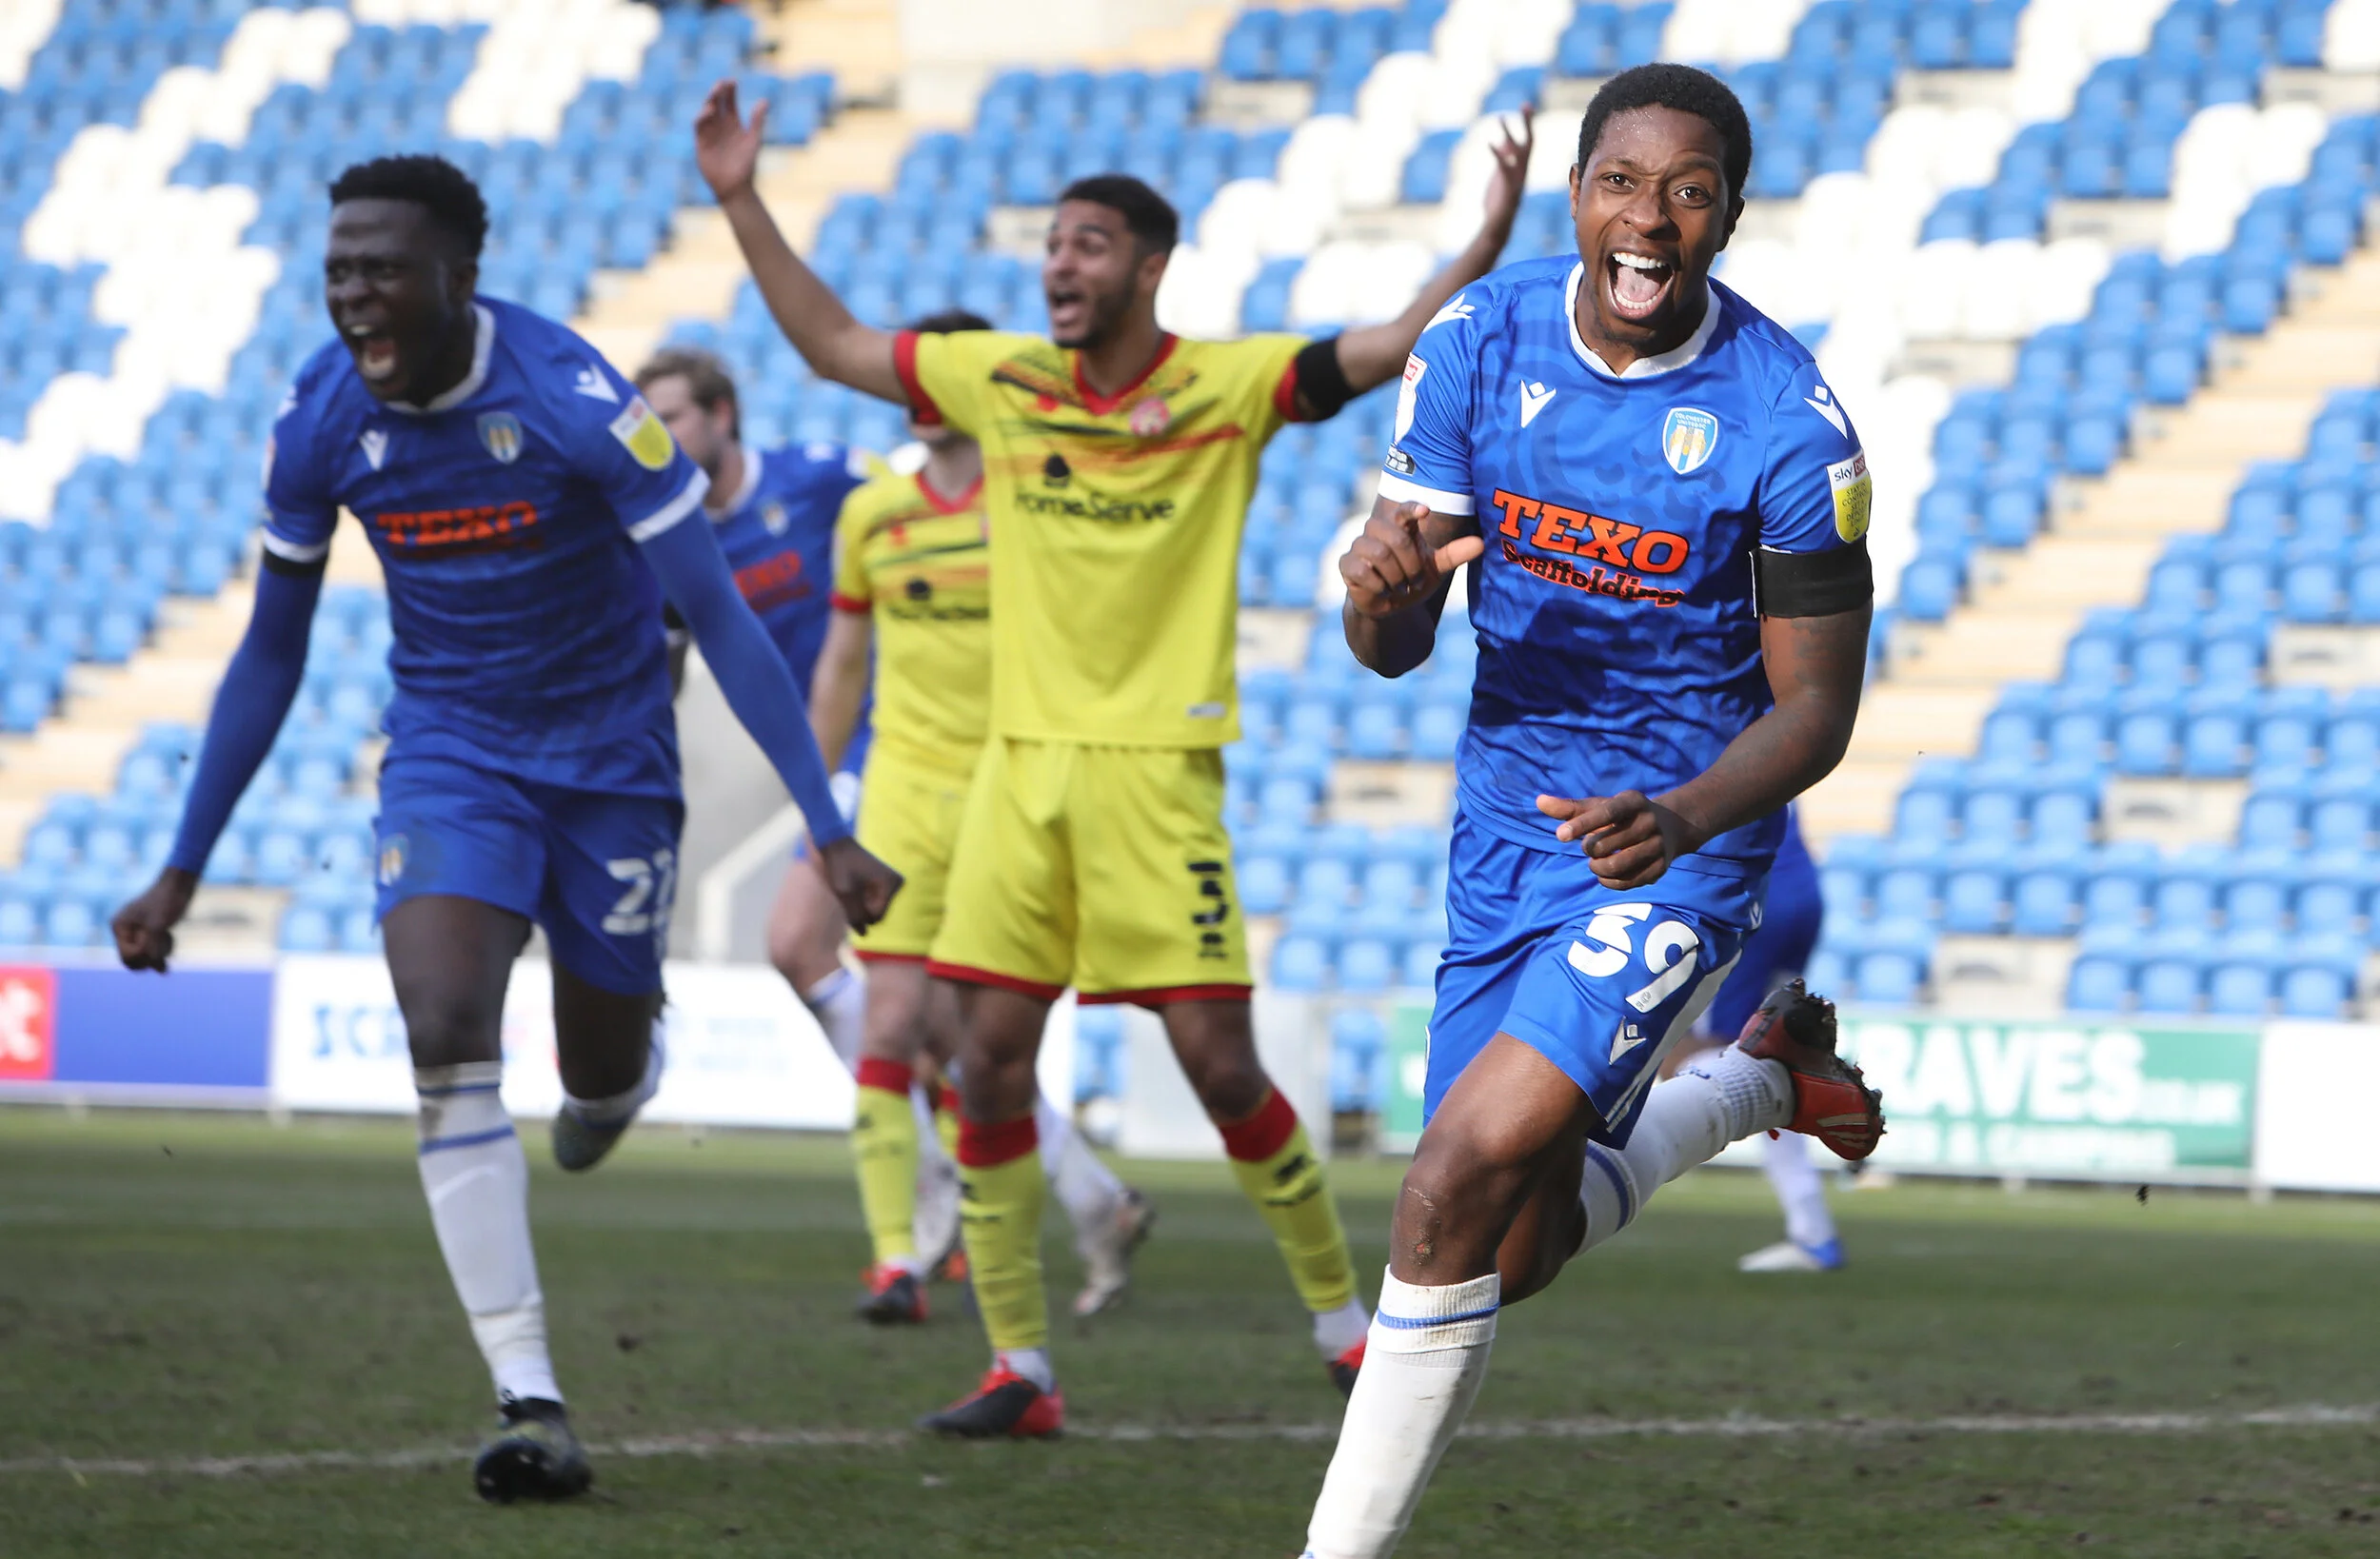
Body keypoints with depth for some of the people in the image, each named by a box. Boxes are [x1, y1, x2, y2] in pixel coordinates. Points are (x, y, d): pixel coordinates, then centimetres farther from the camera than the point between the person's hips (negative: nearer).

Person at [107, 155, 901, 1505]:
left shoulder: (576, 404, -24)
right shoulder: (319, 424, -10)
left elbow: (722, 618, -20)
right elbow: (270, 656, 3)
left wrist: (830, 831, -23)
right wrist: (182, 870, 5)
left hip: (611, 762, -2)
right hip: (448, 757, 2)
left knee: (605, 1076, 9)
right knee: (448, 1051, -20)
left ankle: (624, 1067, 51)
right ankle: (530, 1405, -20)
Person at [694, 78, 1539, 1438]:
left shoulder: (1228, 385, -4)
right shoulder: (1001, 379, 7)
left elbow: (1389, 349, -14)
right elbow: (831, 343, 17)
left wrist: (1488, 245, -29)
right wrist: (742, 202, 13)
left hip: (1158, 765, -4)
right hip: (1023, 761, 4)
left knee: (1219, 1060, -6)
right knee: (991, 1057, -2)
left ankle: (1346, 1321, 12)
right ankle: (1020, 1365, 7)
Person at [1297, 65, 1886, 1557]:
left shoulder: (1787, 424, -18)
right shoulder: (1478, 343, -7)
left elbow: (1815, 703, -11)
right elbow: (1394, 651, -4)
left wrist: (1680, 820, -30)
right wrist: (1382, 590, -29)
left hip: (1676, 841, -5)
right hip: (1507, 819, 5)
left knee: (1462, 1186, -21)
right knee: (1516, 1249, 14)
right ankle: (1756, 1081, 41)